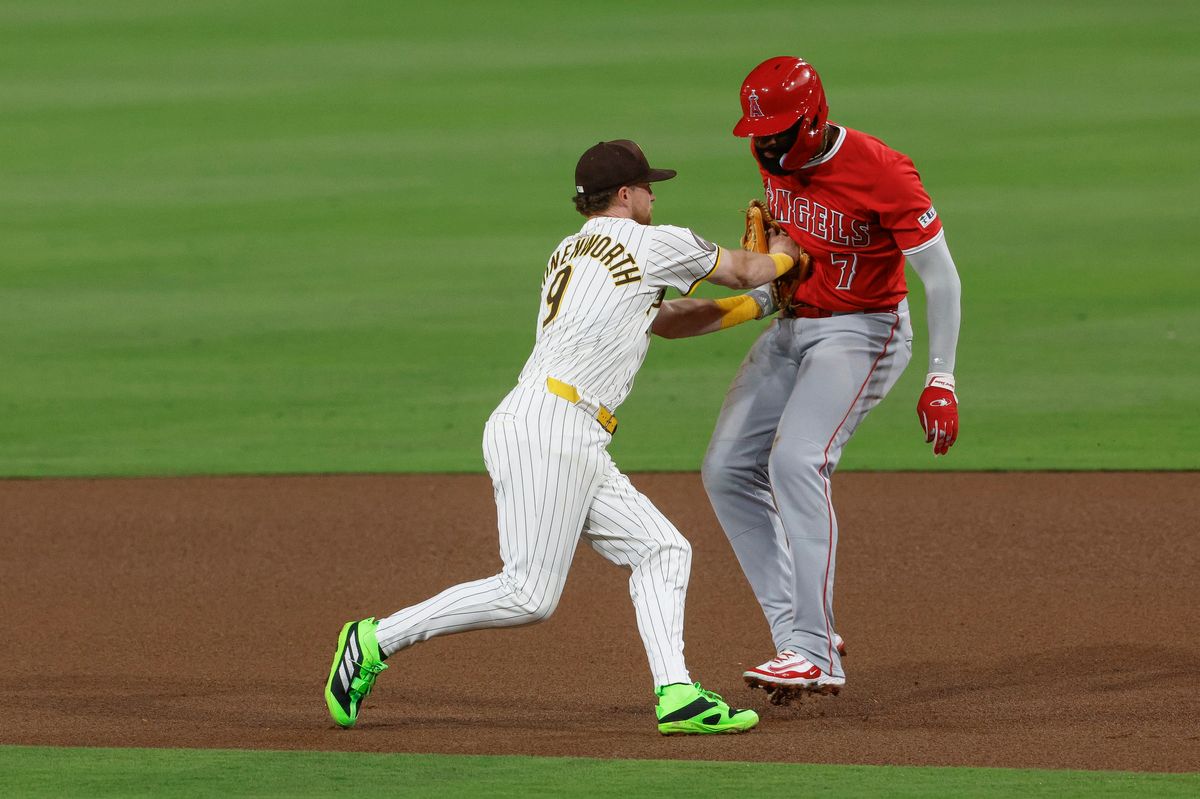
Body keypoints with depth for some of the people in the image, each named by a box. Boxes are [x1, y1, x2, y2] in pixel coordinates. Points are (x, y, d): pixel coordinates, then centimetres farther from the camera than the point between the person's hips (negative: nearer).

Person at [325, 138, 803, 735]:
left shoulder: (567, 254, 26)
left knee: (662, 550, 6)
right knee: (529, 594, -14)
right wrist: (783, 256, 38)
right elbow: (746, 271, 16)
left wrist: (759, 305, 38)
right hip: (545, 425, -10)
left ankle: (677, 696, -8)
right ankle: (377, 639, -9)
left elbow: (671, 320, 37)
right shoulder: (651, 243, 1)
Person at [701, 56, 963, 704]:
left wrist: (941, 381, -22)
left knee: (796, 462, -27)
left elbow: (939, 274, -19)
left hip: (861, 332, -9)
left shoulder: (881, 172, -23)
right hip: (790, 328, 9)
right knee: (727, 471, 2)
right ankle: (797, 635, 5)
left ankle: (815, 654, -28)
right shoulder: (776, 159, -1)